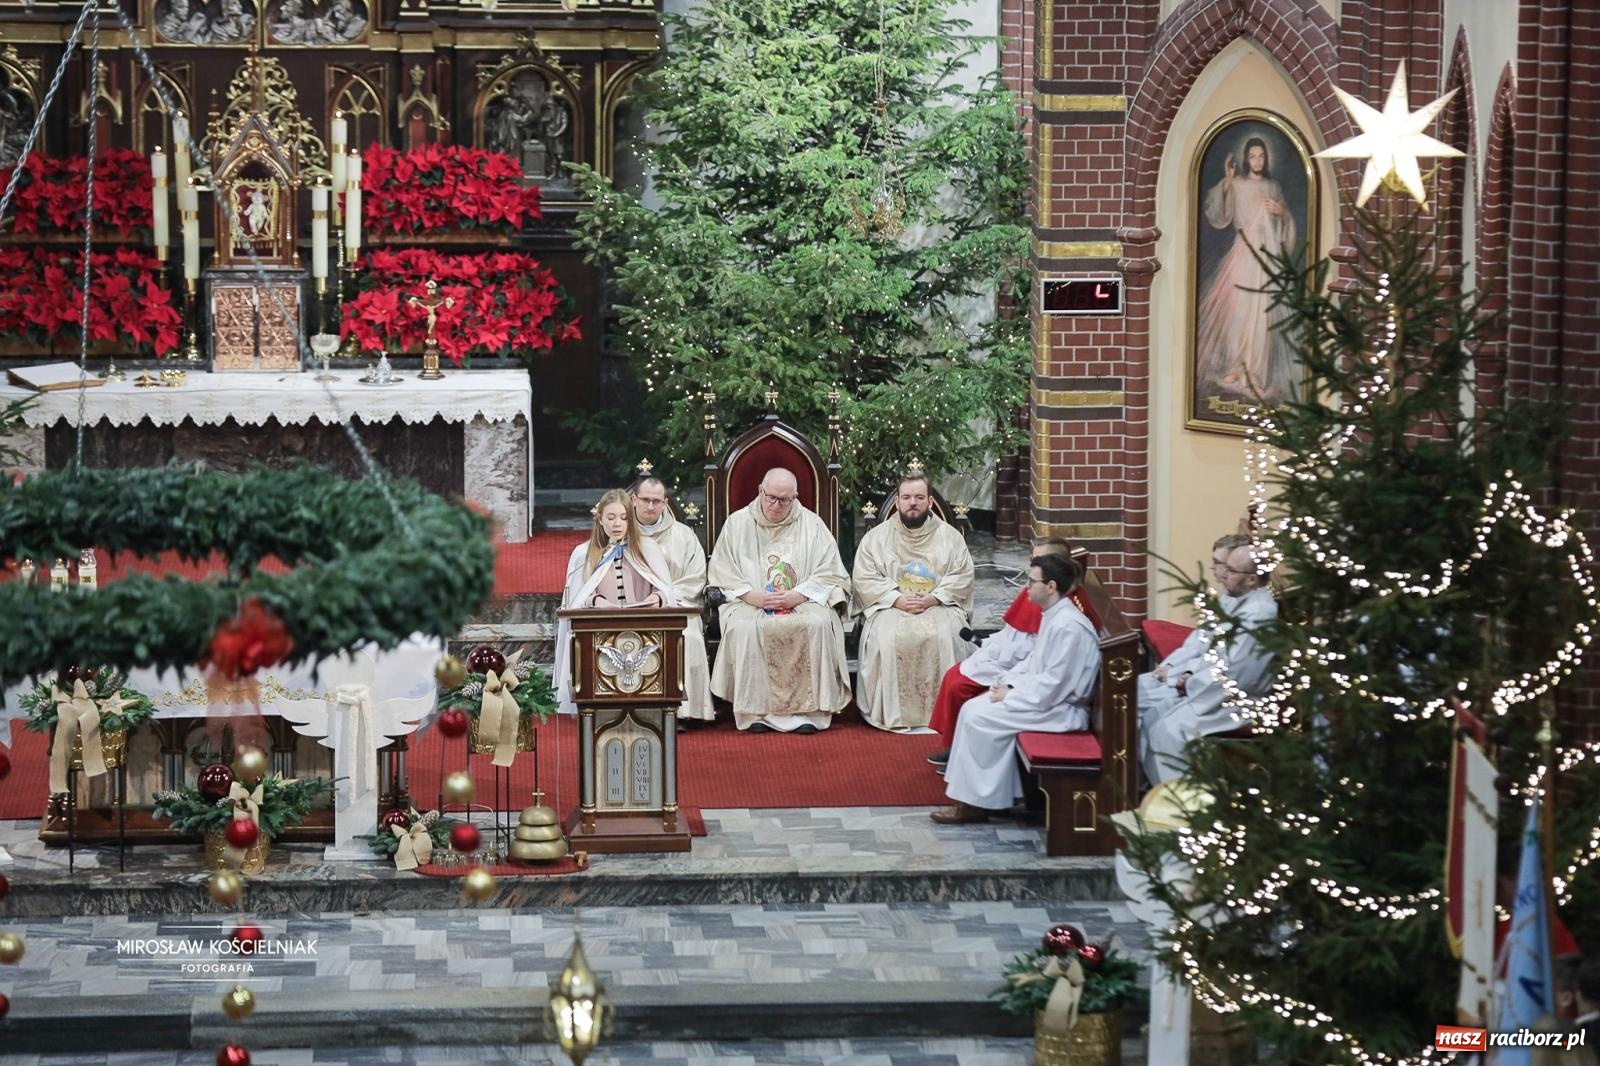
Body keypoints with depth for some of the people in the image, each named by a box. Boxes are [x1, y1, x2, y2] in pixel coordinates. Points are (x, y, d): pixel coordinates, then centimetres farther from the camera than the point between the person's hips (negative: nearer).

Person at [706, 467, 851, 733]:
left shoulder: (812, 525, 10)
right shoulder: (737, 524, 10)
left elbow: (831, 575, 4)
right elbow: (720, 574, 6)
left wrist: (798, 595, -12)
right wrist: (751, 595, -11)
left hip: (803, 602, 0)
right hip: (749, 603, 0)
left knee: (818, 624, -33)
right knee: (744, 627, -34)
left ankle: (809, 710, -30)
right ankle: (755, 710, -30)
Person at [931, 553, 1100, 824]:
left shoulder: (1069, 626, -23)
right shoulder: (1053, 616, 9)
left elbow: (1052, 685, -24)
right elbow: (1033, 662, 19)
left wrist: (1010, 696, -15)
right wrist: (1006, 683, 4)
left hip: (1060, 709, -10)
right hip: (1046, 697, 10)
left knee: (980, 718, -16)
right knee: (972, 709, 2)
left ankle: (976, 803, -6)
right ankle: (970, 798, 2)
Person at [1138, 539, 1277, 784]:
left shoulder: (1260, 614, -25)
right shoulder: (1232, 597, 5)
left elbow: (1232, 673, -25)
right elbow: (1202, 638, 16)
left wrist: (1187, 682, -14)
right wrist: (1172, 666, 1)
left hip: (1229, 698, -10)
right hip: (1203, 679, 10)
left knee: (1166, 731, -24)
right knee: (1135, 692, 5)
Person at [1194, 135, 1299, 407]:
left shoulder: (1274, 187, 14)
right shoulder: (1236, 185, 3)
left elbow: (1286, 225, 20)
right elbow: (1218, 216, -9)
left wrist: (1282, 212, -2)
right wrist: (1226, 181, -16)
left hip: (1269, 252, 2)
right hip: (1244, 251, -2)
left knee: (1264, 312, -1)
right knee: (1237, 308, -6)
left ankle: (1258, 374, 3)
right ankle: (1233, 366, 6)